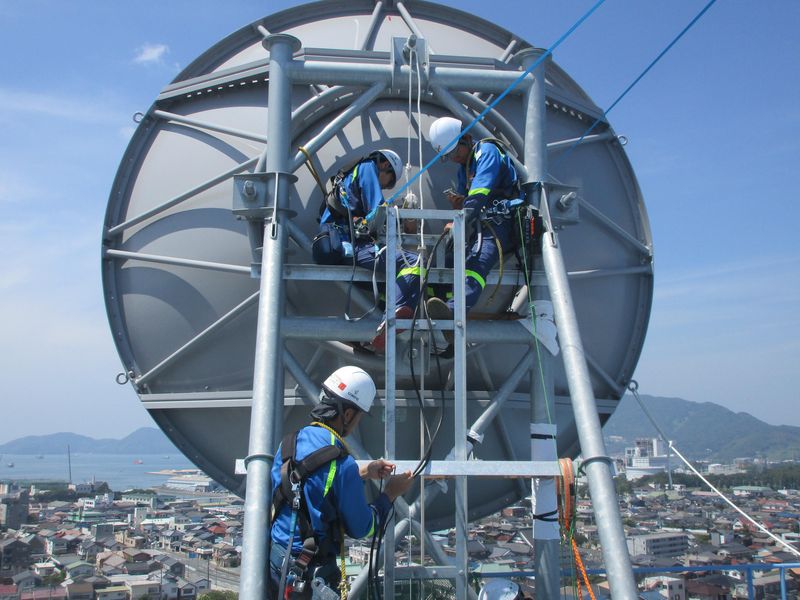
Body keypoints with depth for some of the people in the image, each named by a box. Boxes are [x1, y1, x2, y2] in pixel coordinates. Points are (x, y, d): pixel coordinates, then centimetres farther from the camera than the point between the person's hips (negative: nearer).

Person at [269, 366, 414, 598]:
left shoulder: (289, 442, 0)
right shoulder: (341, 464, -21)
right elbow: (362, 528, -9)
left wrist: (362, 473, 18)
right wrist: (390, 494, 4)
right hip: (306, 576, -8)